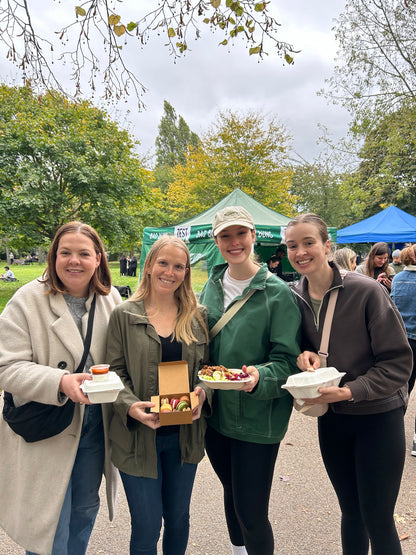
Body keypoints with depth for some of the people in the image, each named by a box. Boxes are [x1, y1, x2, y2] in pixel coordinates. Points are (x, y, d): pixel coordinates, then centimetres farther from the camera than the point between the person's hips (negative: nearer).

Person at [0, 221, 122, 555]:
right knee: (50, 527, 9)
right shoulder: (28, 300, -14)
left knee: (85, 510, 23)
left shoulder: (111, 299, 0)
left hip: (96, 425, 5)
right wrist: (61, 382, -31)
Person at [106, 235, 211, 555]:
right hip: (139, 435, -2)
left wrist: (203, 392, -13)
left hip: (184, 434, 3)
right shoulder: (125, 316, -5)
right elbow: (115, 372, -5)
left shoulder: (198, 316, 2)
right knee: (146, 528, 8)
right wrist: (131, 406, -21)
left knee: (178, 518, 20)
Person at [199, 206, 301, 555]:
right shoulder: (212, 286, 3)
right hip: (215, 414, 6)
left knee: (252, 515, 3)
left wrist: (260, 376, -32)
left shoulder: (277, 293, -14)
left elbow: (287, 360, -14)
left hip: (258, 421, -5)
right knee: (231, 493, 25)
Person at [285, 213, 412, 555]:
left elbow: (399, 362, -14)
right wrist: (304, 355, -13)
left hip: (378, 417, -4)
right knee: (351, 512, 20)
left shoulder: (366, 291, -18)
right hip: (331, 418, 4)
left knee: (378, 520, 8)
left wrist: (349, 391, -24)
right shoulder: (295, 297, -3)